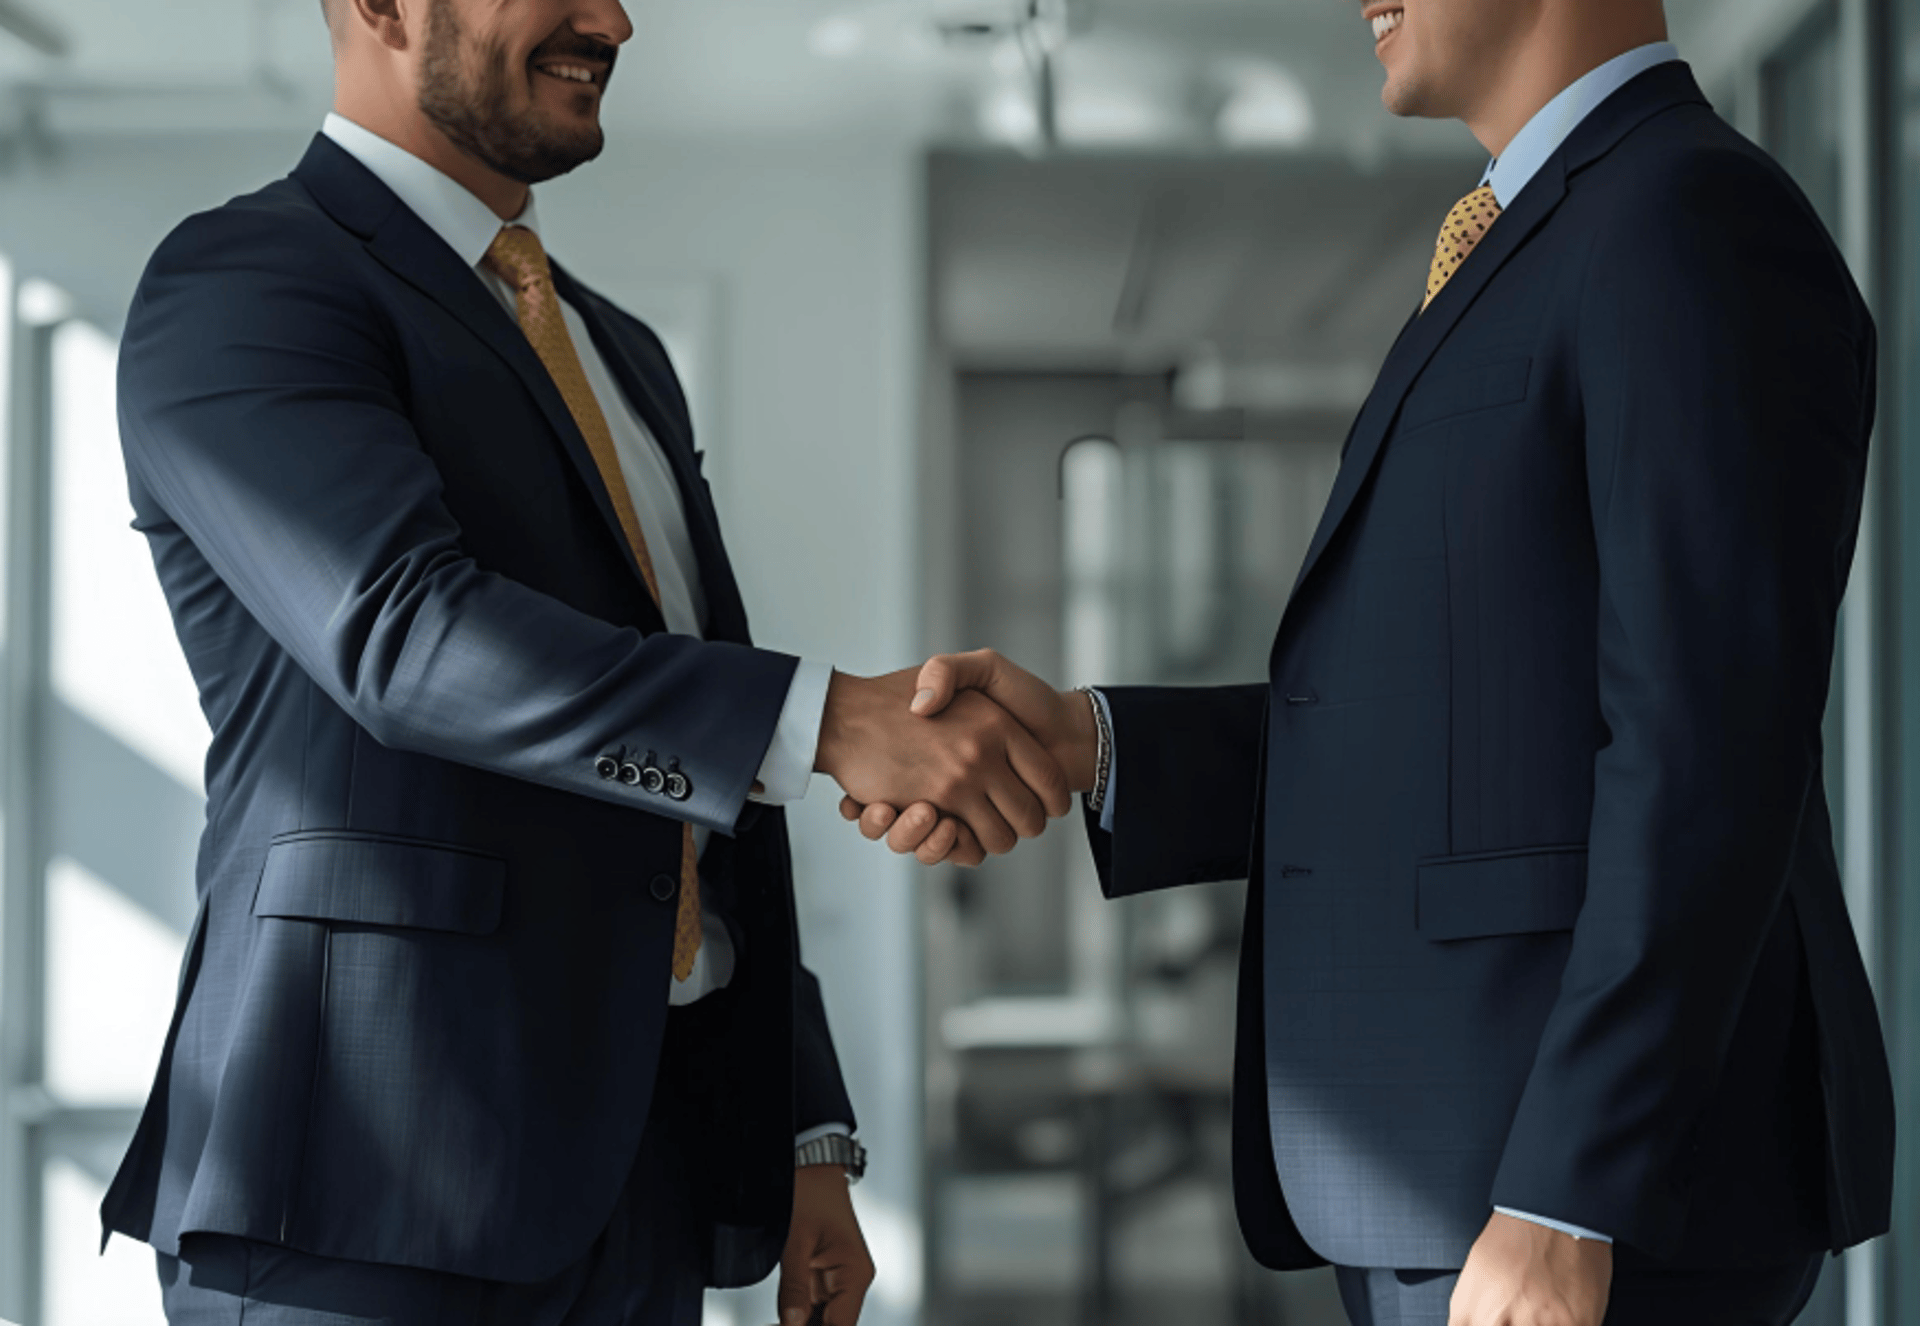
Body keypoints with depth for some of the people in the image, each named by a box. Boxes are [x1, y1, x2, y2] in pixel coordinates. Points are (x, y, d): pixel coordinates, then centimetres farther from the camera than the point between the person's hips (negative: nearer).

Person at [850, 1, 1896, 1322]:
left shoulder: (1702, 231, -12)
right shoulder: (1552, 268, 21)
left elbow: (1709, 756, -20)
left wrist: (1566, 1209, -24)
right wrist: (1076, 743, 4)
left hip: (1607, 1197, -10)